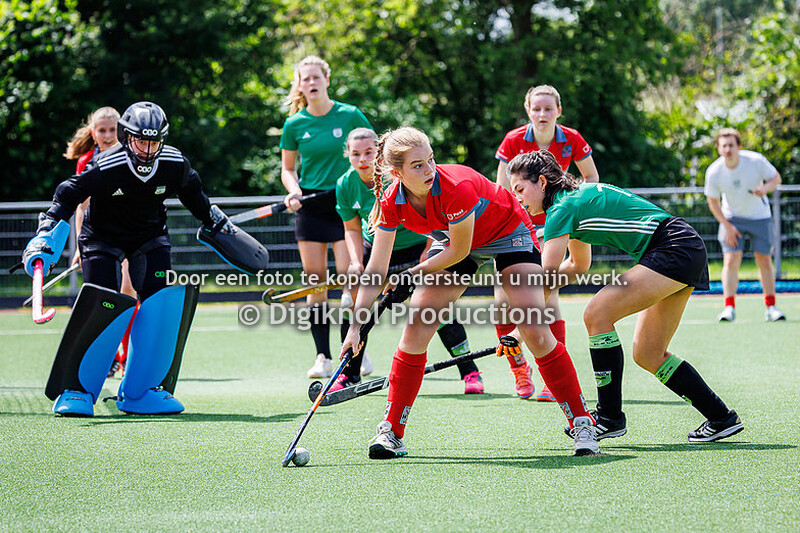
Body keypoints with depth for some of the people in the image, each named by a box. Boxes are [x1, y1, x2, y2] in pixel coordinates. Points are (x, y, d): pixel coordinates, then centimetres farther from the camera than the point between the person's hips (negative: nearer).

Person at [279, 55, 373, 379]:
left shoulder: (350, 116, -2)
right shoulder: (295, 124, 2)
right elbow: (288, 169, 12)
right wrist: (294, 191, -6)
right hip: (310, 207, 2)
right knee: (316, 279, 0)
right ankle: (323, 357, 6)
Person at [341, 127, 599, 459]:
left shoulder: (457, 188, -38)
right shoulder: (393, 203, -22)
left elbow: (459, 251, -25)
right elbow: (375, 269, -18)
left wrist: (415, 273, -12)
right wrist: (356, 325, -24)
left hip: (508, 233, -4)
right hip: (454, 241, 5)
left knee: (534, 331, -17)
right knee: (416, 329, -10)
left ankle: (581, 423, -5)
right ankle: (391, 432, 0)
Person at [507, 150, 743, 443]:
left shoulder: (562, 208, -11)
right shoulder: (575, 200, 17)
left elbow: (547, 279, -18)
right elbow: (580, 264, 31)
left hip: (675, 249, -10)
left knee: (597, 314, -16)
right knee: (648, 355, 9)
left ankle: (610, 417, -10)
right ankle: (721, 417, 14)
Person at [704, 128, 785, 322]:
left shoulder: (756, 160, -21)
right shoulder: (713, 172, -19)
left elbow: (776, 178, -6)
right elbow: (713, 201, -5)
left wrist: (765, 188, -29)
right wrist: (727, 226, -12)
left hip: (759, 216, 0)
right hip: (732, 218, 0)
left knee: (764, 260, 0)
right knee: (731, 260, -13)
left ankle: (771, 308, 8)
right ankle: (729, 308, -11)